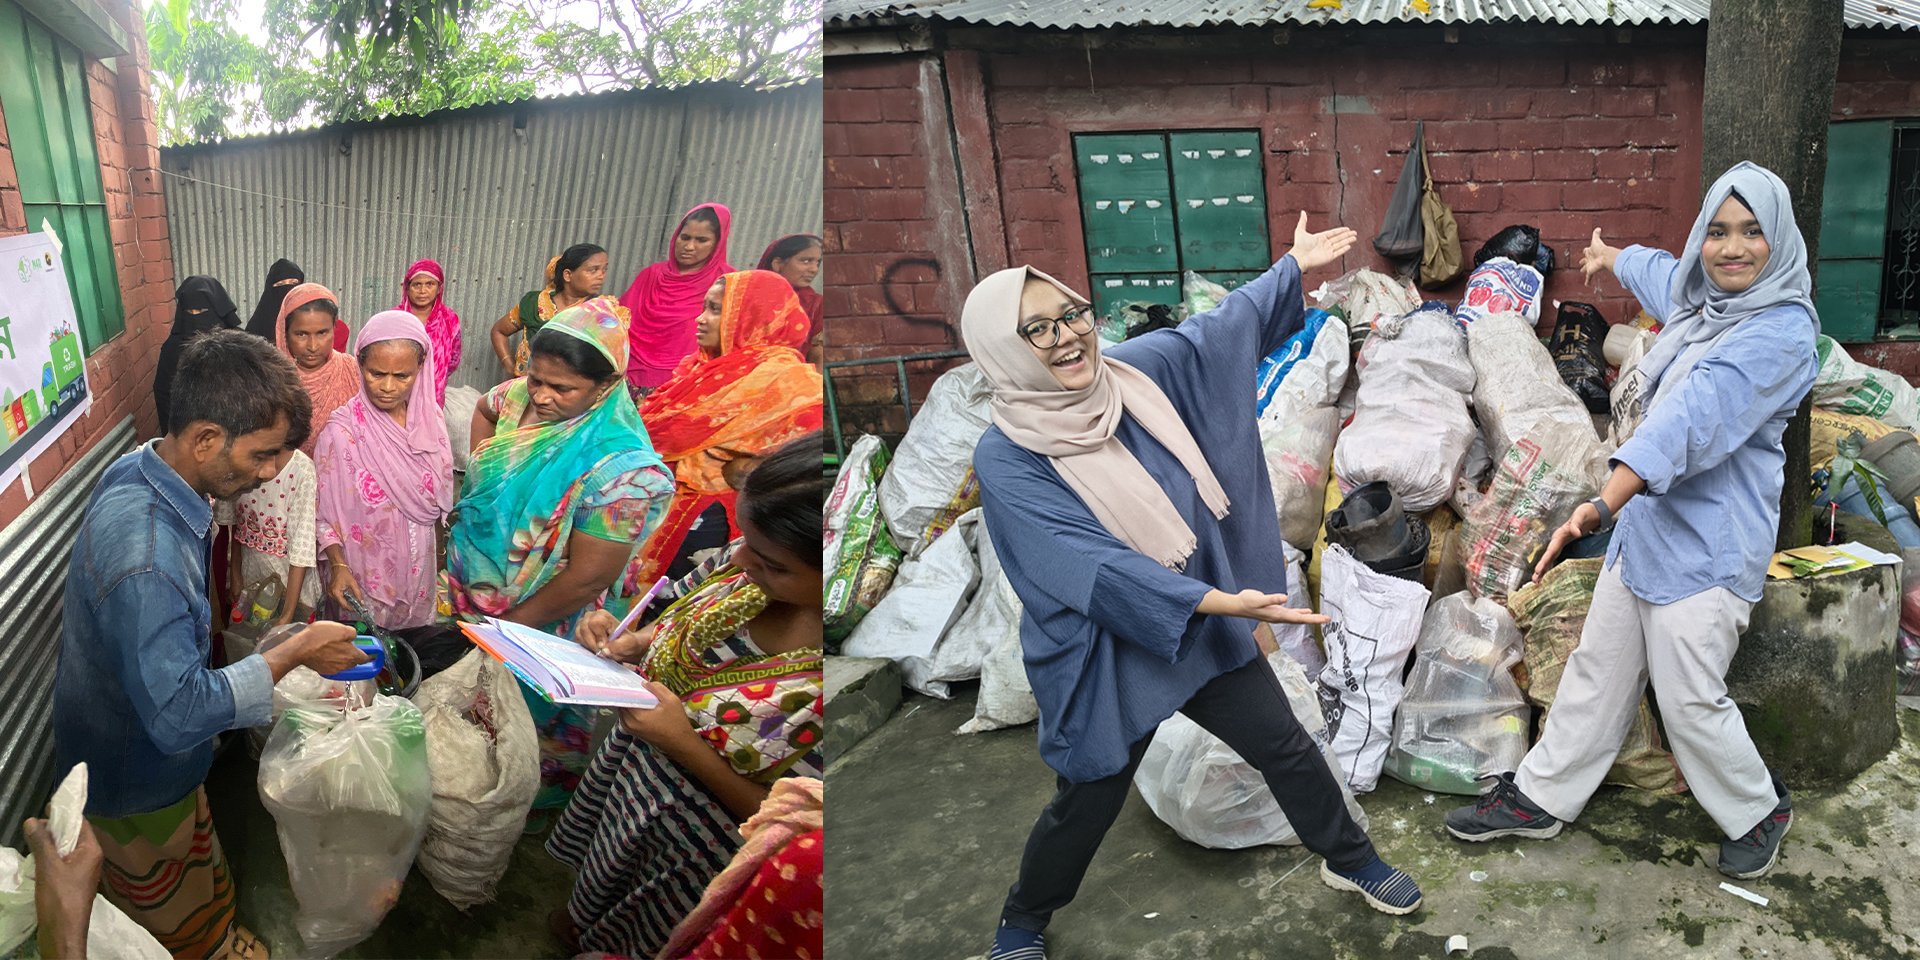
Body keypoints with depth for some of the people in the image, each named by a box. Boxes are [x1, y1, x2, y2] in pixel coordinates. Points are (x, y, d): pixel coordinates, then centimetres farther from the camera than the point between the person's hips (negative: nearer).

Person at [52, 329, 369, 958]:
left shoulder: (139, 470, -9)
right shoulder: (145, 555, -41)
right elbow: (177, 714, -36)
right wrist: (296, 653, -28)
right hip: (138, 785, -8)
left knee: (205, 880, 29)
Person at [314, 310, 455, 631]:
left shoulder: (430, 418, -3)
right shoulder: (341, 430, -17)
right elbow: (324, 511, -12)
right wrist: (338, 565, -24)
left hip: (419, 577, 4)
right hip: (362, 580, -4)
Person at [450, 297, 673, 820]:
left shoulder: (622, 468, -34)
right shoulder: (523, 395, -12)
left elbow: (588, 579, -28)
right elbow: (484, 409, 16)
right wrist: (480, 475, 2)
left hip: (543, 620, -6)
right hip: (470, 591, 7)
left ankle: (530, 810, 45)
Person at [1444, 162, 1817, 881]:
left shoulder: (1781, 330, -20)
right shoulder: (1701, 297, 7)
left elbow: (1692, 422, -33)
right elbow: (1659, 271, 33)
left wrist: (1600, 507, -43)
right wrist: (1608, 256, 56)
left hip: (1707, 546, -8)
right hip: (1646, 522, 8)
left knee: (1690, 700, 2)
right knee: (1598, 673, 15)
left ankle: (1758, 812, 29)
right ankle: (1541, 796, 26)